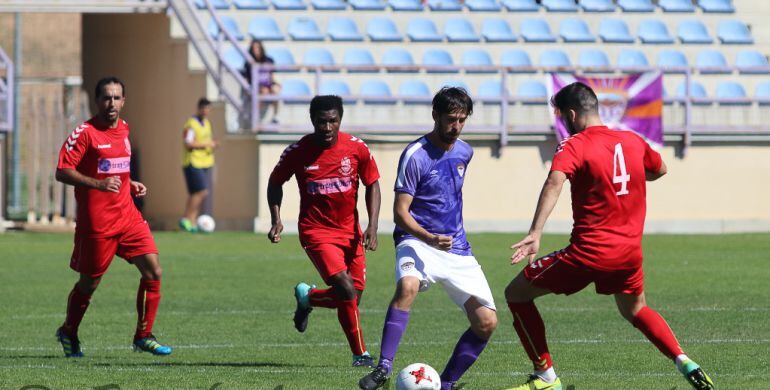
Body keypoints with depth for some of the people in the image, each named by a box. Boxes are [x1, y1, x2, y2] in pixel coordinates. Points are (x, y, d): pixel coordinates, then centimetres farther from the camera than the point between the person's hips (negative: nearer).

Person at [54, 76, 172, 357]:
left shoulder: (123, 129, 12)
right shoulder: (85, 133, -11)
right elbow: (62, 172, -16)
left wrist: (131, 185, 11)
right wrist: (98, 183, -27)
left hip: (128, 216, 6)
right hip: (96, 222, -6)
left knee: (153, 272, -5)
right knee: (89, 282, 6)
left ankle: (143, 336, 6)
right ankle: (68, 332, 30)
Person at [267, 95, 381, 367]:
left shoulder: (356, 148, -6)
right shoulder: (298, 151, -10)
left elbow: (372, 184, 6)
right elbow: (275, 182, 7)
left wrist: (372, 226, -6)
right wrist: (276, 219, -6)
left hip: (350, 230, 4)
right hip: (316, 231, -4)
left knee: (353, 297, 5)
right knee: (347, 291, -20)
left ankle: (307, 298, 35)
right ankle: (360, 354, -4)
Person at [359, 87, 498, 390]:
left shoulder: (464, 152, 9)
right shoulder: (415, 155, -11)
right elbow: (400, 212, -15)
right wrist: (429, 238, -31)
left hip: (457, 249, 6)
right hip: (417, 242, -6)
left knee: (486, 323, -6)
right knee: (407, 286, -39)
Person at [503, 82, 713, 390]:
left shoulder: (573, 146, -10)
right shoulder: (633, 141, 8)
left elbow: (554, 182, -30)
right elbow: (659, 170, 28)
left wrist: (535, 233, -41)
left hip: (589, 251, -6)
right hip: (630, 252, 6)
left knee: (516, 294, 9)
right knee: (636, 311, 32)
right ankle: (684, 362, 10)